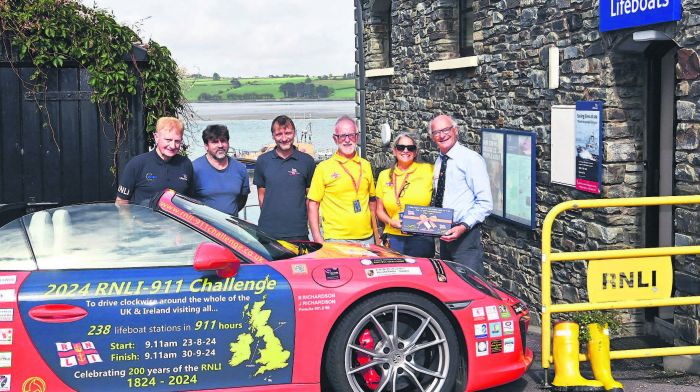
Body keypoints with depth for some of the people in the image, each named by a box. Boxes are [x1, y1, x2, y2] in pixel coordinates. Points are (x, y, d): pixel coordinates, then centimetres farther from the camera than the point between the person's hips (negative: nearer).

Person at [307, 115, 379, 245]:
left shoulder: (365, 166, 11)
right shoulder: (323, 168, -1)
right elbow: (313, 205, -2)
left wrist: (376, 235, 16)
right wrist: (318, 239, -9)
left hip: (366, 238, 4)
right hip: (336, 239, -4)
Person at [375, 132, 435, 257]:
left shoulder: (428, 170, 1)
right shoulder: (384, 176, 10)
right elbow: (380, 210, 14)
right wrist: (391, 222, -4)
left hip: (422, 239, -2)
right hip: (394, 237, 2)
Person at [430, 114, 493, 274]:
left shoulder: (471, 159, -11)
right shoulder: (438, 162, 14)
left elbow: (485, 203, -16)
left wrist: (463, 227, -24)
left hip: (465, 234, -7)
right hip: (444, 235, 7)